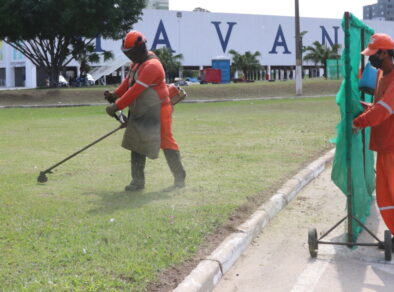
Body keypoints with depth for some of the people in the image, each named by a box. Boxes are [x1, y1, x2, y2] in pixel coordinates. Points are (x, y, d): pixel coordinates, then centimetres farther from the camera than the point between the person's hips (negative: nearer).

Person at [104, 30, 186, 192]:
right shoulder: (137, 63, 11)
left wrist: (116, 106, -24)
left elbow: (135, 90, -26)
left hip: (158, 111, -9)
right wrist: (115, 95, -1)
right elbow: (128, 81, 14)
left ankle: (179, 179, 5)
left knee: (167, 143, -4)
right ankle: (138, 180, 13)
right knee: (136, 144, 8)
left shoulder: (152, 66, -22)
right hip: (140, 113, 10)